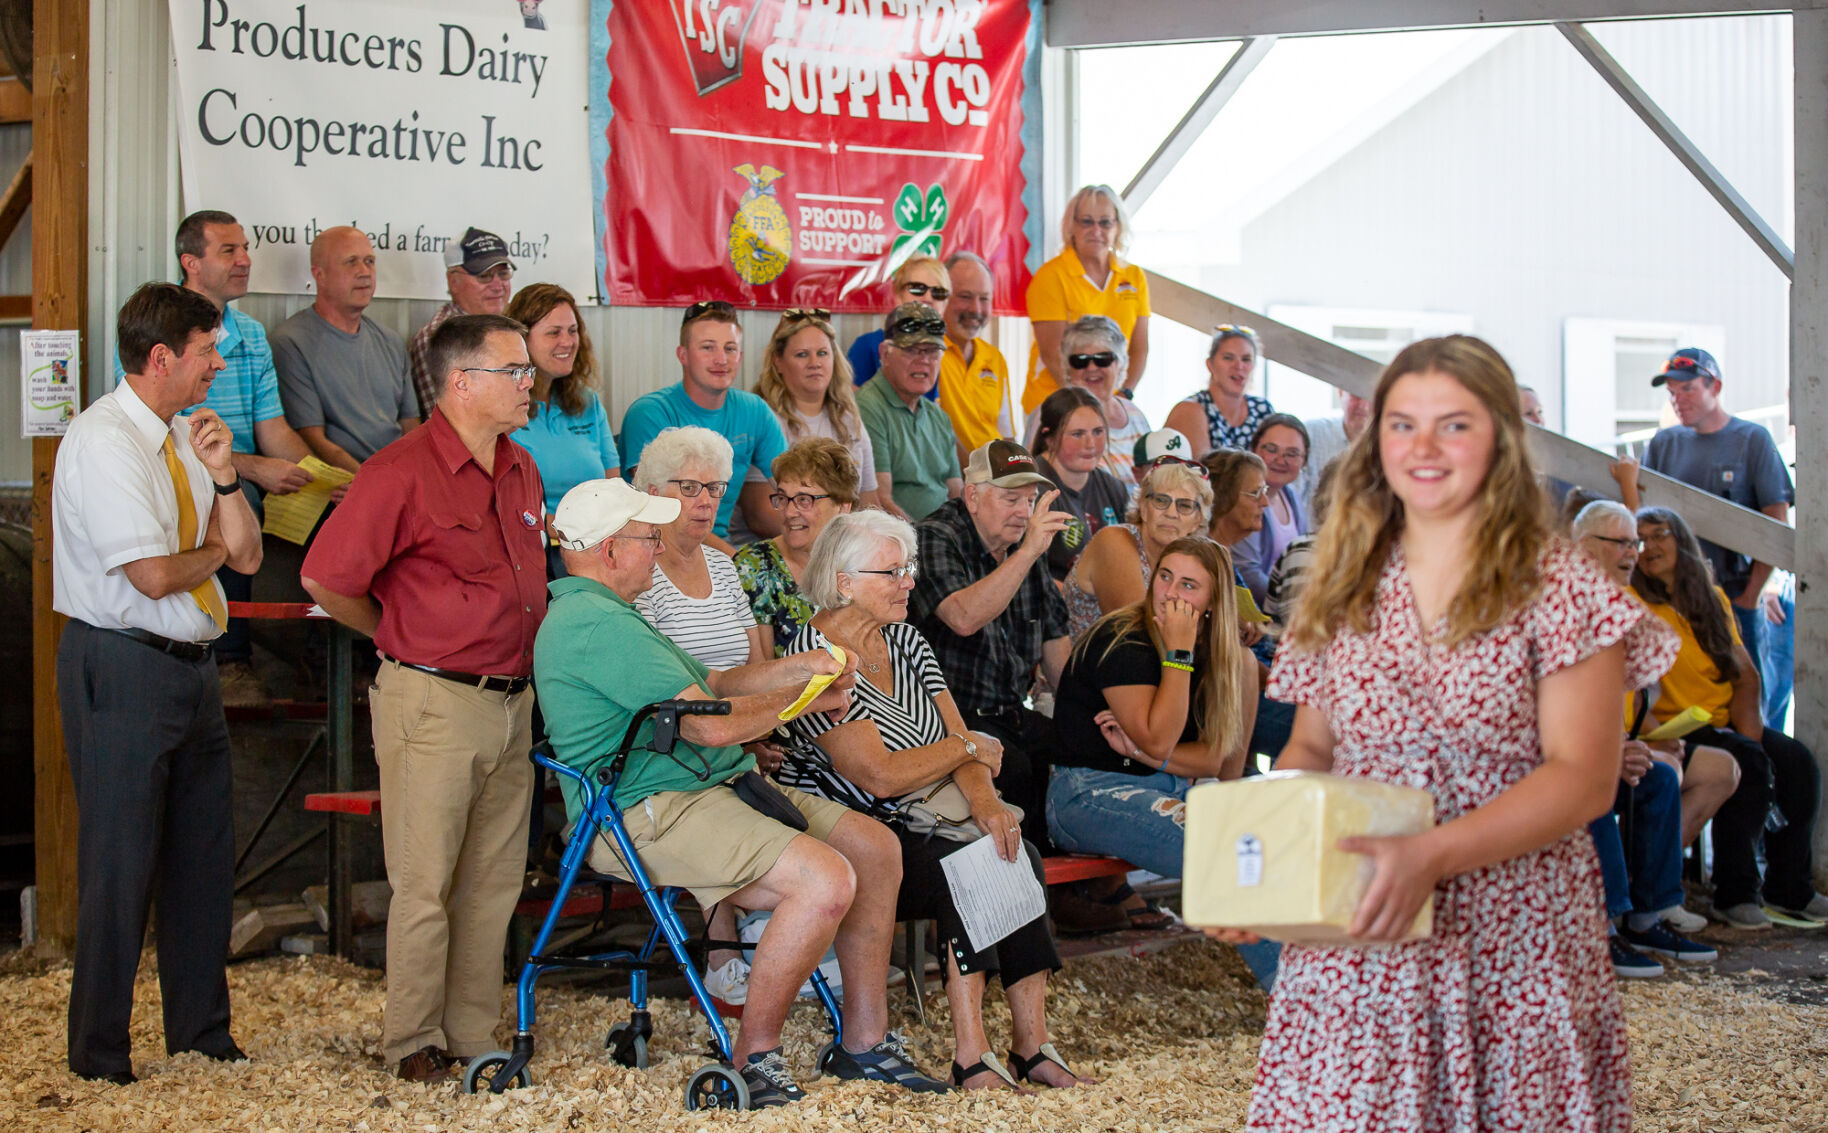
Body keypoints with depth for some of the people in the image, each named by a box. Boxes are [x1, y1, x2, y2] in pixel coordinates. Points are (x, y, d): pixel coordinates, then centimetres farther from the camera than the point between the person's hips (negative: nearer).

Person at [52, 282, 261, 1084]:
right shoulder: (104, 441, -15)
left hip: (190, 668, 9)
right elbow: (153, 575, -22)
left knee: (204, 853, 14)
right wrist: (214, 551, -2)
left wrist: (222, 475, -5)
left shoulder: (183, 439, 11)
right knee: (121, 866, -1)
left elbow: (247, 556, 10)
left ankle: (201, 1035, 27)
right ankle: (99, 1056, 12)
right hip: (123, 670, -9)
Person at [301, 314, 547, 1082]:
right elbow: (326, 579, -11)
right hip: (434, 702, -7)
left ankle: (475, 1033, 19)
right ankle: (414, 1041, 10)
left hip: (512, 699, 7)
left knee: (495, 878, 10)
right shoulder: (402, 473, -12)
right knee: (425, 883, 0)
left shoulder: (520, 471, 13)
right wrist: (404, 640, 2)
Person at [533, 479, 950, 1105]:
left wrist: (800, 665, 10)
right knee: (826, 879, -27)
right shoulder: (595, 624, -16)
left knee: (877, 848, 3)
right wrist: (808, 698, -4)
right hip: (654, 813, -11)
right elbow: (712, 724, -19)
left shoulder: (602, 613, 21)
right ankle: (754, 1056, -11)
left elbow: (711, 684, 24)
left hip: (717, 786, 11)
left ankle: (866, 1040, 9)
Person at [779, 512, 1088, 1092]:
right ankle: (971, 1056, -27)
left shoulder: (904, 640, 12)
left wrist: (985, 802, -14)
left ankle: (1033, 1046, -19)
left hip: (909, 826, 7)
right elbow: (880, 776, -20)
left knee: (1017, 854, -17)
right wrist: (968, 748, -7)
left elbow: (957, 735, 6)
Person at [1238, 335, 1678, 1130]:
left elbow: (1583, 778, -9)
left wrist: (1431, 855, -21)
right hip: (1354, 946, 3)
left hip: (1512, 949, -3)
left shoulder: (1558, 590, -3)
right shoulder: (1344, 593, 11)